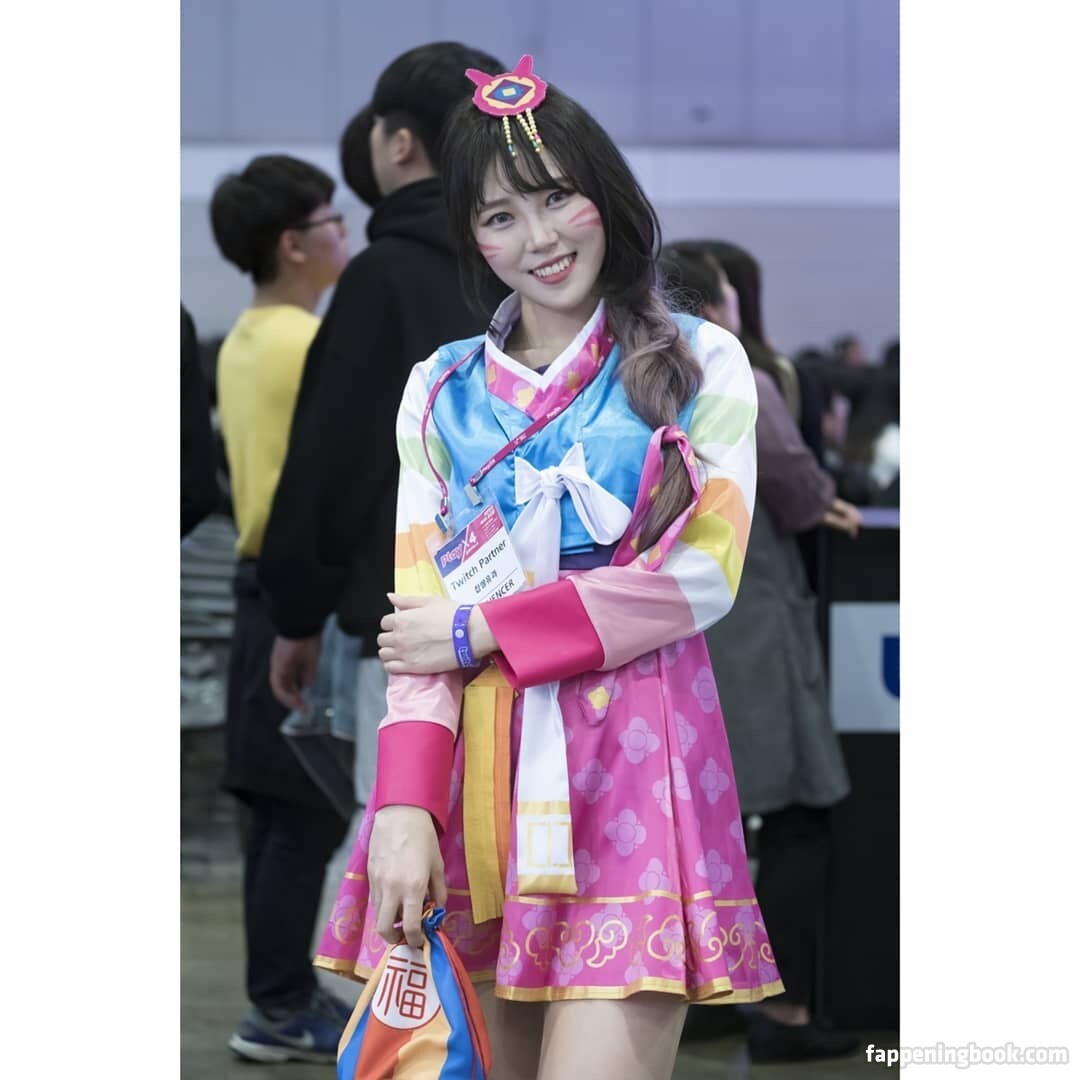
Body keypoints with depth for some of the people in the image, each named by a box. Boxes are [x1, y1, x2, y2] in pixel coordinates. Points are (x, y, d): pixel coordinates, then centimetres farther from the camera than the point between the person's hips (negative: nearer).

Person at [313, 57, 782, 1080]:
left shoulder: (699, 364, 6)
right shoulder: (440, 389, 14)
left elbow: (702, 575, -5)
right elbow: (422, 608, 5)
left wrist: (477, 630, -6)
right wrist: (406, 805, -10)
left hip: (631, 759, -3)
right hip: (474, 764, 3)